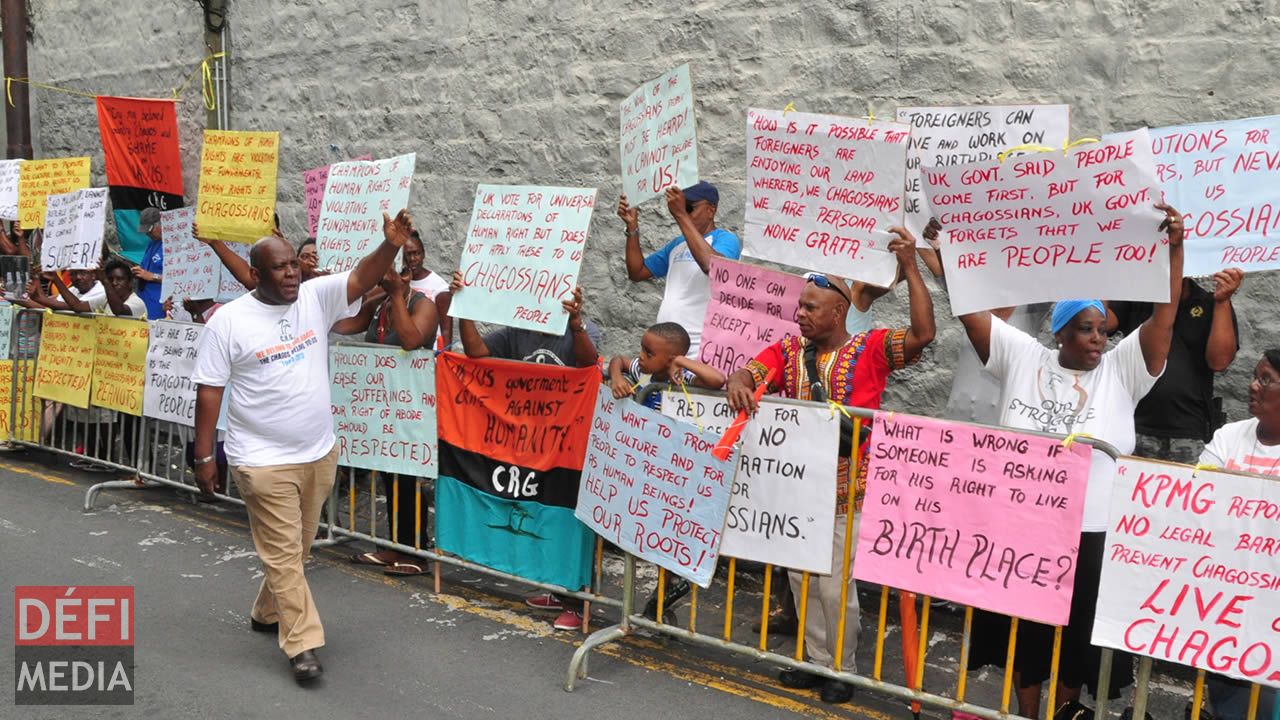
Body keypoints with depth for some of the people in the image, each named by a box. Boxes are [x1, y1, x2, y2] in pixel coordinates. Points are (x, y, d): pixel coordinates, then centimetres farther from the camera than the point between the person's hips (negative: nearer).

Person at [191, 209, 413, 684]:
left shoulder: (316, 297, -1)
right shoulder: (228, 321, -10)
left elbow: (361, 279, -14)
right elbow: (210, 390, -7)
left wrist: (391, 246, -34)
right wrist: (203, 456, -6)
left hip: (319, 454, 5)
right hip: (264, 461, -5)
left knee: (296, 547, 19)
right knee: (283, 553, 0)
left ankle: (267, 613, 40)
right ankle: (302, 644, 6)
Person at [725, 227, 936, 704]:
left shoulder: (870, 349, -7)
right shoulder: (787, 351, 5)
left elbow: (923, 333, -18)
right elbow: (747, 374, -2)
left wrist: (909, 267, -21)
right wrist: (737, 383, -27)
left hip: (847, 491, -5)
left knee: (836, 586, 4)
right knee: (802, 578, 15)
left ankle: (842, 670, 24)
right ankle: (817, 660, 32)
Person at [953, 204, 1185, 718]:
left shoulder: (1121, 371, 3)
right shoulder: (1023, 358, 3)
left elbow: (1163, 317, -7)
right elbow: (971, 309, 0)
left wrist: (1173, 249, -16)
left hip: (1090, 533, 0)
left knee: (1078, 635, 11)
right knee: (1024, 628, 13)